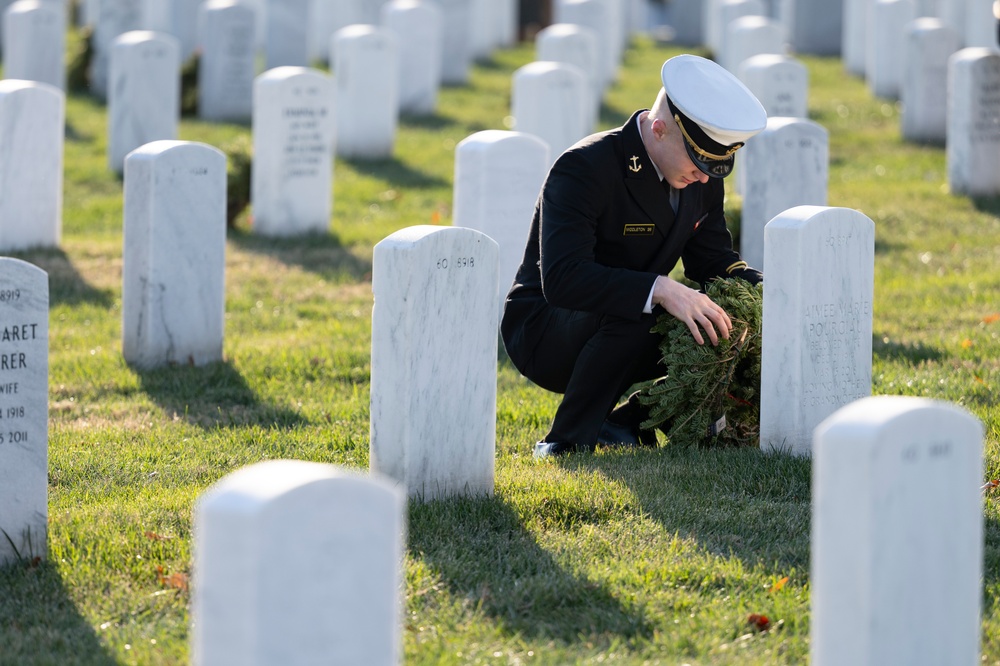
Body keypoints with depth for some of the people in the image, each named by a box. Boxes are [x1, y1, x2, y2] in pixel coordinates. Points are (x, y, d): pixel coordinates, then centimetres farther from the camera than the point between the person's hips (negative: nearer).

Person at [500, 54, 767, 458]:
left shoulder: (701, 179, -2)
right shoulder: (583, 168, -26)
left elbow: (713, 260, 6)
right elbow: (562, 278, -37)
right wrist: (659, 290, -48)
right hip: (544, 330, -7)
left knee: (726, 329, -10)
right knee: (631, 315, -36)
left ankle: (626, 423, 5)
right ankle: (565, 445, -19)